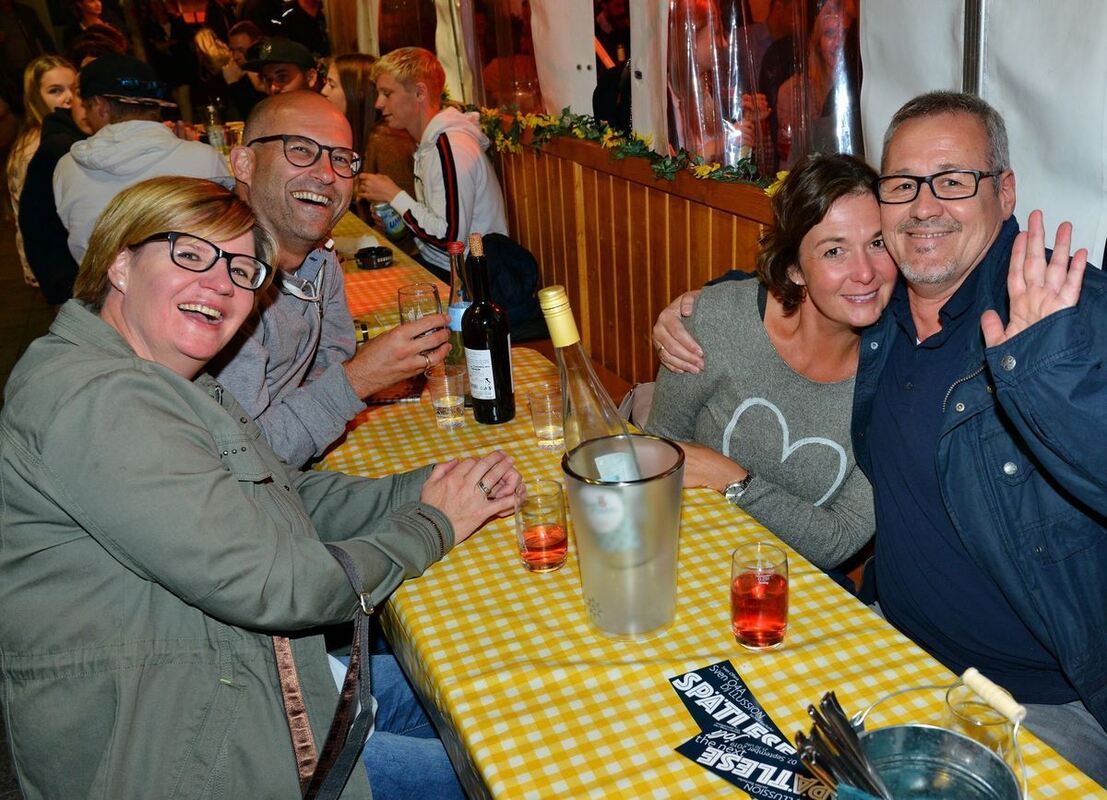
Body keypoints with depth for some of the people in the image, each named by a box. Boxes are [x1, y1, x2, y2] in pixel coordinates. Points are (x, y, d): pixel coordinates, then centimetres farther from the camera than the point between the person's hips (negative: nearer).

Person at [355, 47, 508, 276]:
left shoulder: (450, 147, -18)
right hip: (437, 267, 9)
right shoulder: (433, 142, 13)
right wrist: (392, 213, 1)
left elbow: (449, 238, -23)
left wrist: (394, 196, -14)